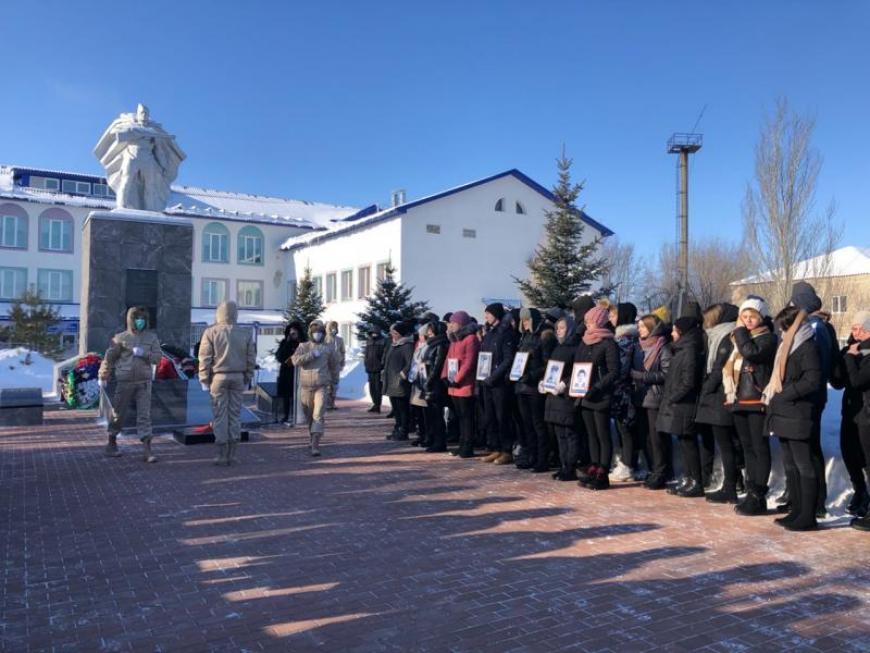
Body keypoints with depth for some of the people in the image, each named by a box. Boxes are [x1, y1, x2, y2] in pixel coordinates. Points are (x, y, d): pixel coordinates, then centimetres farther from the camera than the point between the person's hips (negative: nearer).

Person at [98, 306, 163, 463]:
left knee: (144, 415, -4)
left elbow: (157, 357, 0)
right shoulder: (121, 338, -1)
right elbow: (109, 358, 4)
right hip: (124, 382, -1)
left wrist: (144, 353, -17)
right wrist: (102, 377, 3)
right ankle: (111, 443, 31)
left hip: (144, 382, 1)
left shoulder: (151, 337, 5)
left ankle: (147, 450, -5)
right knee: (118, 414, 10)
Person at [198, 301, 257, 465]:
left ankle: (222, 456, 4)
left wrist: (204, 380, 1)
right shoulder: (245, 334, 5)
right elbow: (251, 359, 6)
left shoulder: (211, 332, -4)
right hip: (238, 377, 3)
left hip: (218, 377, -3)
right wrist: (247, 379, 14)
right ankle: (231, 454, 11)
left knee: (220, 415, 2)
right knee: (235, 414, 8)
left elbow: (205, 358, -6)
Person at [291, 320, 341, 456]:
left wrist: (331, 377, 21)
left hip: (322, 387, -2)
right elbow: (296, 360, -12)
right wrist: (312, 354, -16)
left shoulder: (329, 347, 6)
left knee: (319, 415, -14)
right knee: (309, 416, 13)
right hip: (306, 387, 2)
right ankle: (312, 438, 35)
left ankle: (315, 445, -18)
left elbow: (335, 364, 19)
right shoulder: (303, 346, 6)